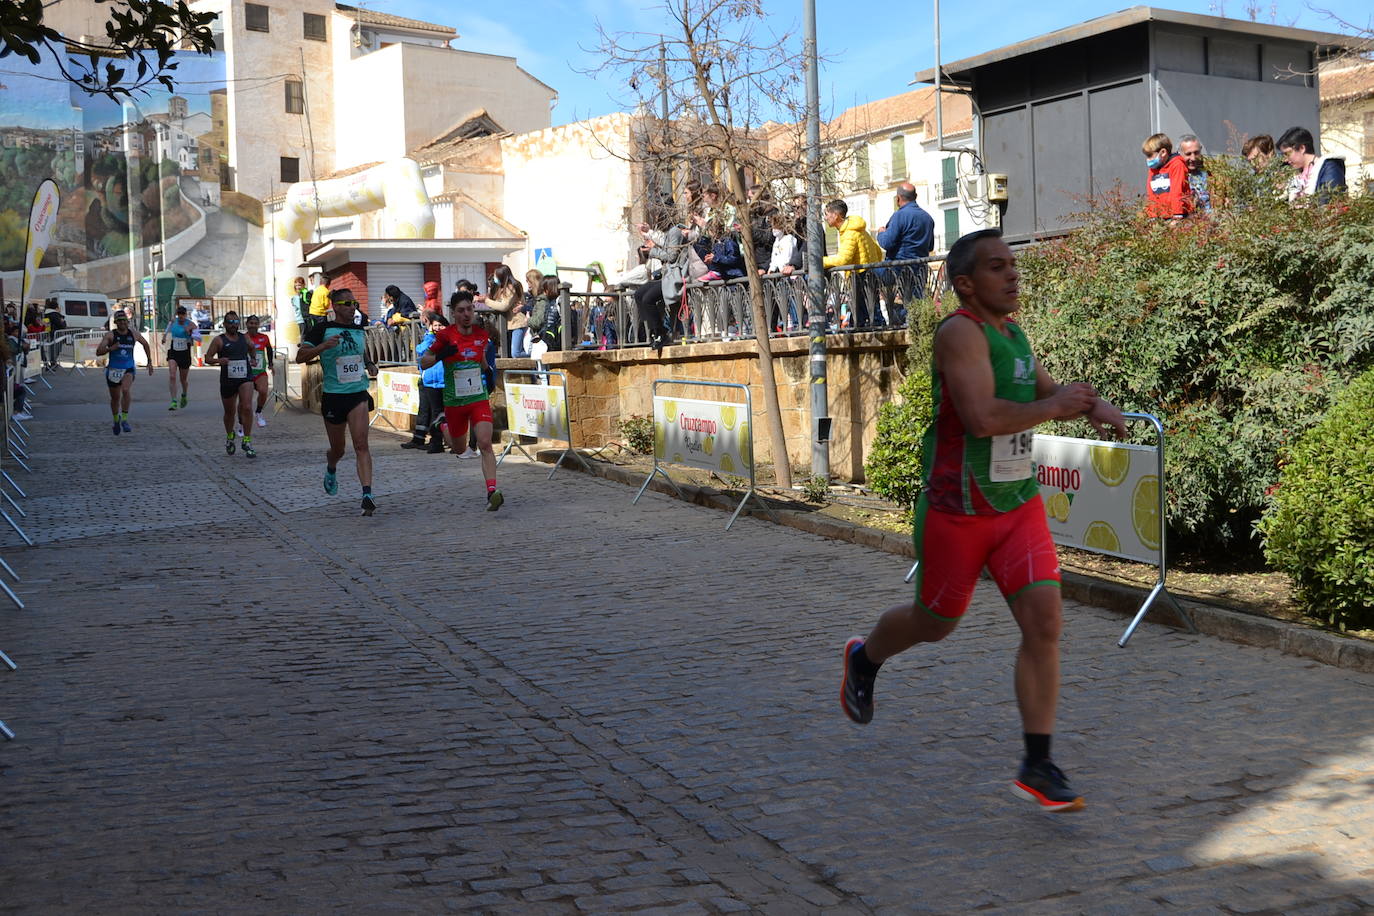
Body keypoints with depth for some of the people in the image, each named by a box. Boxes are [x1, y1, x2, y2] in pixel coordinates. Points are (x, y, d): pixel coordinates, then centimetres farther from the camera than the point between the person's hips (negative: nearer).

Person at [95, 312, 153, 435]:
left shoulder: (133, 334, 1)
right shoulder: (110, 335, -7)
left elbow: (145, 344, 20)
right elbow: (98, 352, -13)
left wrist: (150, 362, 19)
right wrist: (111, 348, -30)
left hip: (129, 369, 0)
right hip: (113, 369, 0)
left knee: (126, 390, -27)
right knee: (115, 397, 12)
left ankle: (124, 419, -19)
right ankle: (116, 421, 36)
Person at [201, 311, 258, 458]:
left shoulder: (244, 338, 9)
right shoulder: (219, 340, -1)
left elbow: (252, 347, 33)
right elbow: (207, 358, -5)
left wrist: (252, 359, 21)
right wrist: (218, 360, -22)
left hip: (245, 378, 1)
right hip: (227, 380, -1)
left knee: (247, 407, -19)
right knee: (229, 412, 13)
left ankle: (247, 442, -15)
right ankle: (229, 436, 41)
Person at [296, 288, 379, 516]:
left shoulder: (359, 330, 10)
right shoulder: (322, 330, -4)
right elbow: (300, 357, -12)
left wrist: (370, 365, 9)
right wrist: (324, 346, -26)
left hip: (358, 394, 2)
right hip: (333, 396, -2)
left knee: (361, 444, -15)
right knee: (337, 449, 12)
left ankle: (367, 495, -24)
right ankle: (331, 470, 49)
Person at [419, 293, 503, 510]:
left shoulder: (482, 334, 1)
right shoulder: (446, 336, -9)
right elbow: (423, 363, -2)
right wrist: (440, 355, -20)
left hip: (479, 399, 1)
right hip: (454, 401, -1)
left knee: (485, 444, -18)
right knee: (459, 449, 16)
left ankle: (492, 490, -22)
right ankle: (444, 426, 50)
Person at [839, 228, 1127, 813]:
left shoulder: (1013, 334, 9)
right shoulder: (961, 332, -18)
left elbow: (1050, 391, 26)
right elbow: (982, 417, -31)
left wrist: (1094, 404, 5)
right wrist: (1052, 407, -18)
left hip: (1020, 504, 7)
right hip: (957, 510, -6)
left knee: (1045, 622, -6)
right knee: (935, 623, 12)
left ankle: (1036, 768, 1)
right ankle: (864, 659, 46)